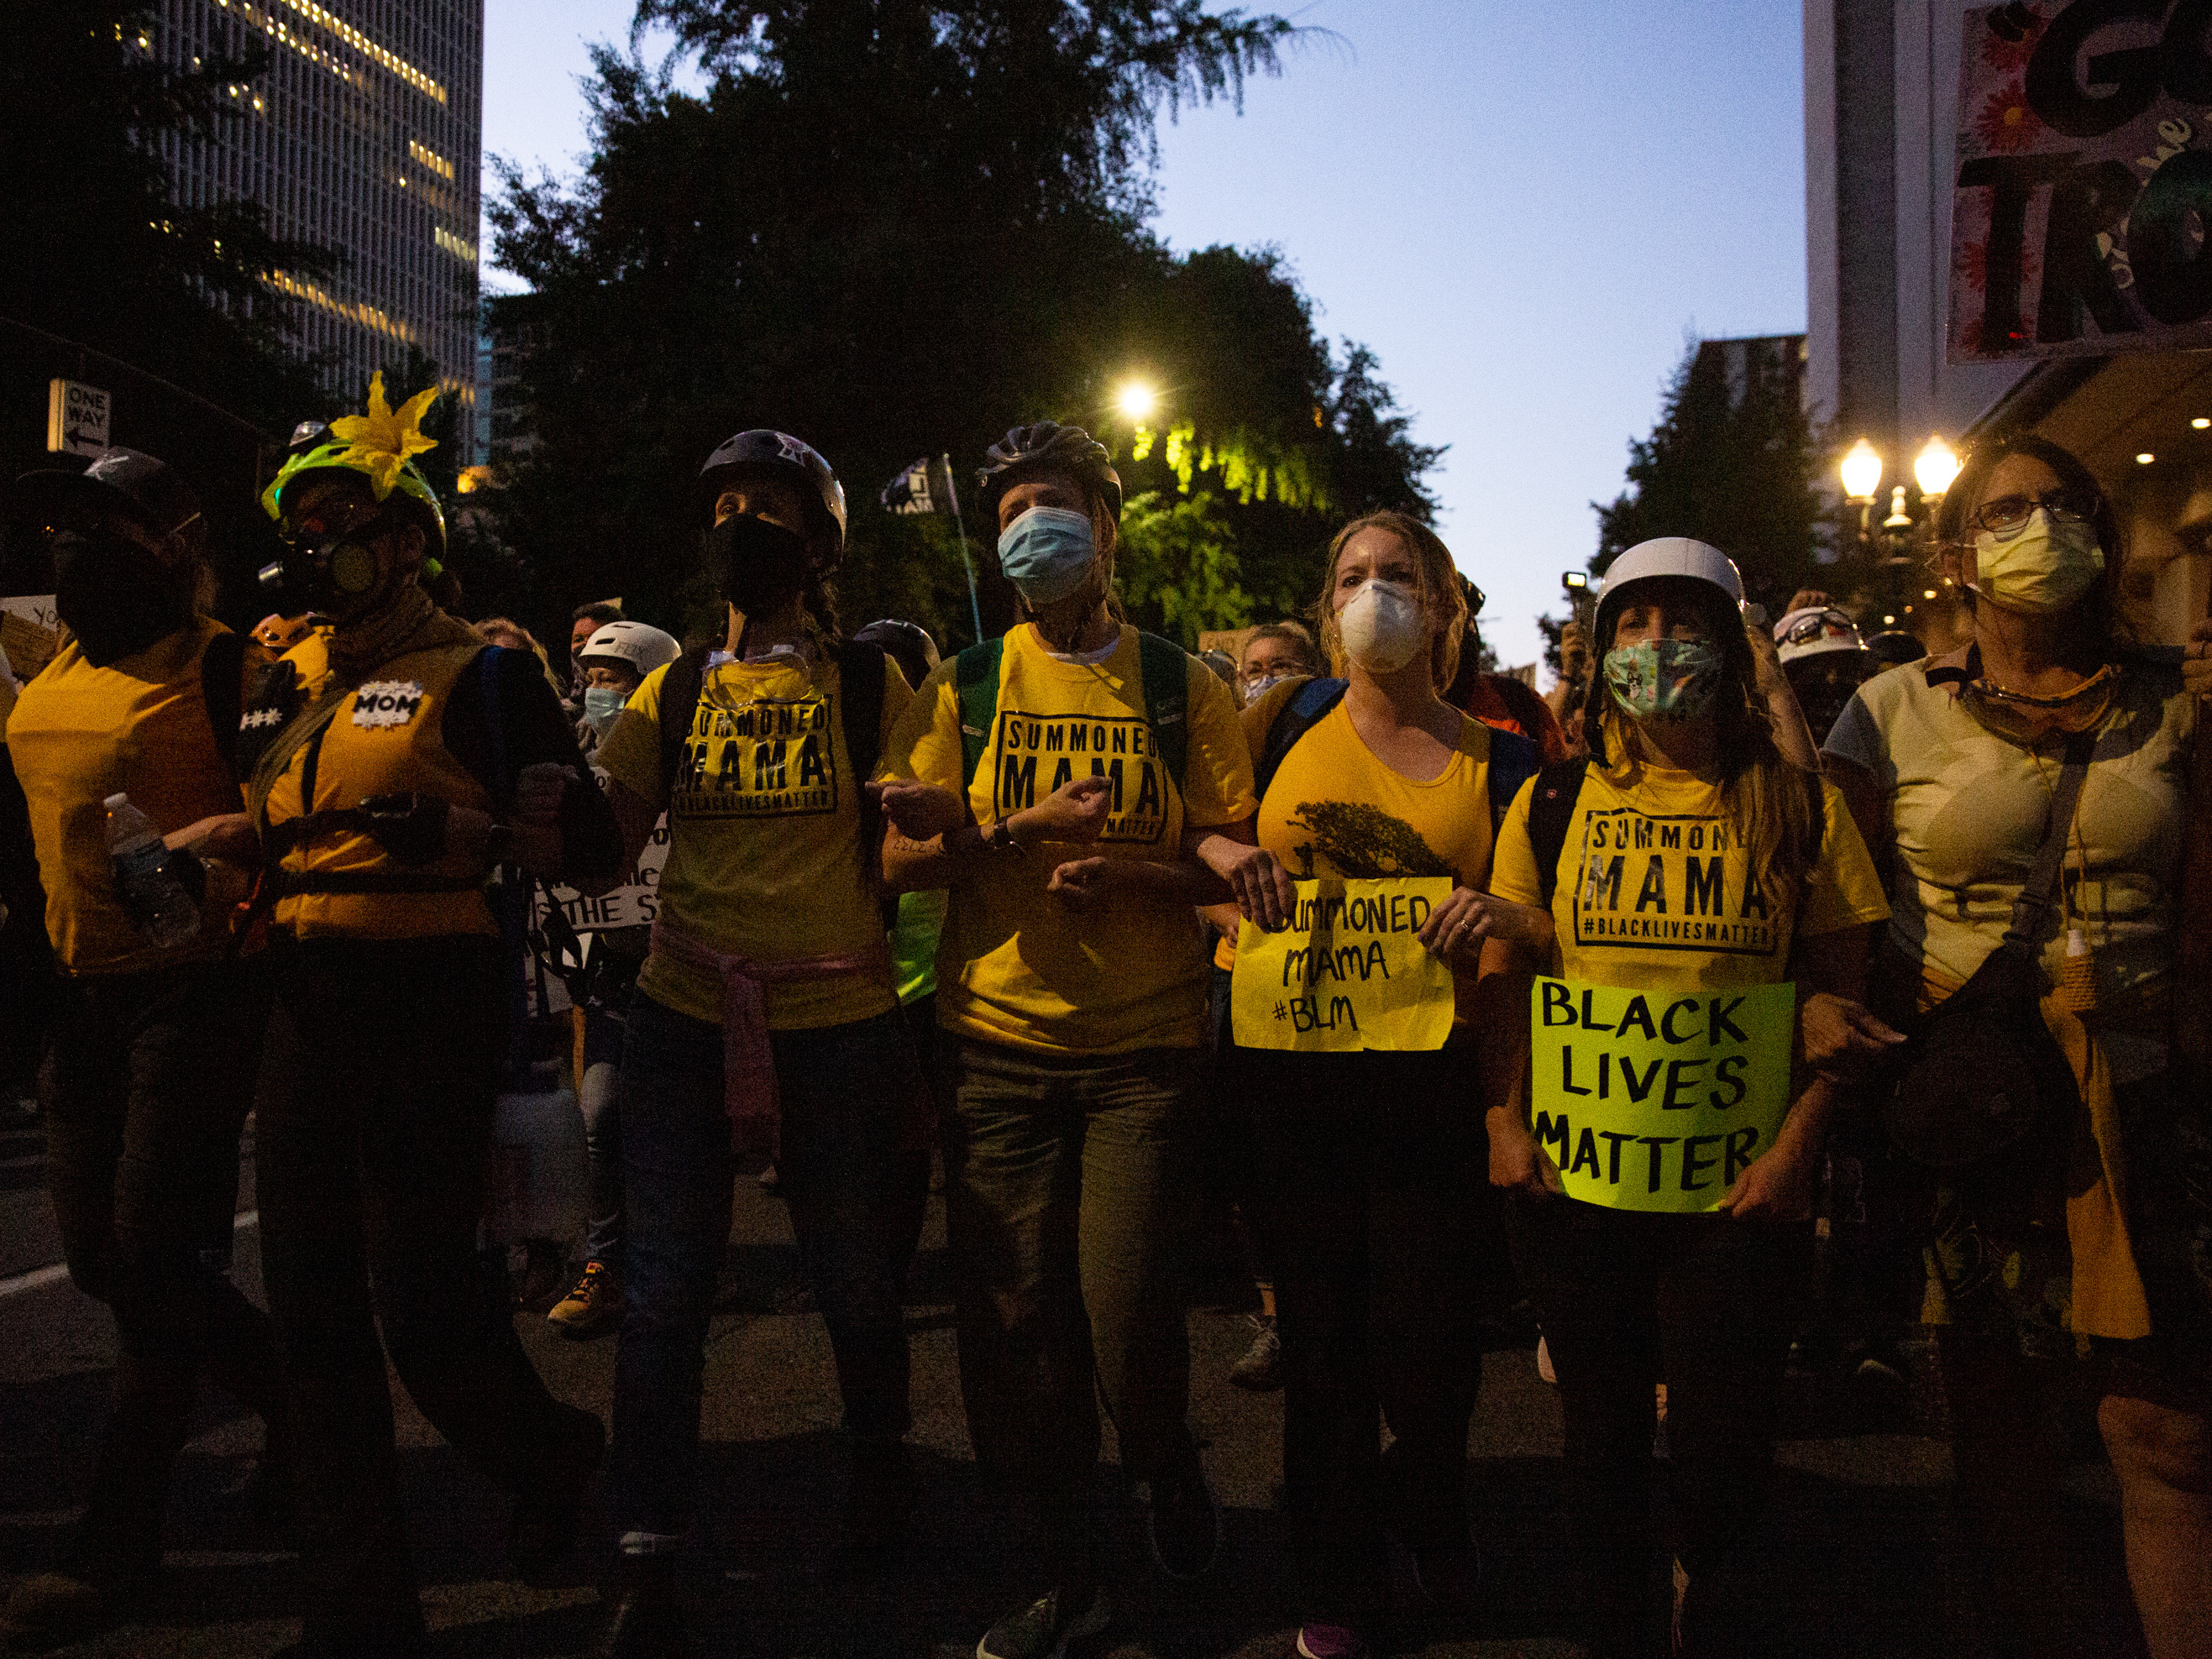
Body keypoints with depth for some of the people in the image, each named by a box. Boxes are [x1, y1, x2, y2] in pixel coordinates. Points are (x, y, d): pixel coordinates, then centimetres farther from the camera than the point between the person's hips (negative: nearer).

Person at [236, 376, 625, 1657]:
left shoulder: (480, 673, -4)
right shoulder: (282, 683, 16)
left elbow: (592, 849, -9)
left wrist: (451, 828, -21)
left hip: (431, 1006, -7)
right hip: (304, 1010, 7)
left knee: (422, 1297, -5)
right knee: (314, 1305, 9)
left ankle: (551, 1454, 29)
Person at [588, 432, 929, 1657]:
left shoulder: (871, 685, 4)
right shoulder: (672, 693, 11)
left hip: (839, 1025, -2)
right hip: (682, 1021, 2)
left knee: (857, 1285, 10)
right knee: (663, 1296, 1)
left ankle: (879, 1464, 39)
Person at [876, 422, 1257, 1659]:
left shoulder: (1182, 689, 6)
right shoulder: (965, 689, 8)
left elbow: (1232, 858, 1)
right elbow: (905, 856, 2)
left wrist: (1123, 873, -17)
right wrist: (1025, 830, -15)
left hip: (1148, 1044, -1)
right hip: (998, 1044, 2)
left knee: (1127, 1309, -8)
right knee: (1017, 1318, 4)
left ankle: (1170, 1465, 28)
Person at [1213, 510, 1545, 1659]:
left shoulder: (1496, 762, 4)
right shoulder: (1288, 720, 5)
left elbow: (1558, 922, 4)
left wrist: (1510, 918, -17)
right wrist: (1232, 858, -8)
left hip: (1430, 1077, -1)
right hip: (1288, 1068, 1)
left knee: (1428, 1354, 5)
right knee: (1321, 1341, 12)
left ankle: (1426, 1506, 42)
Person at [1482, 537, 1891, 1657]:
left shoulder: (1798, 807, 1)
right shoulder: (1551, 803, 3)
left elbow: (1838, 989, 1)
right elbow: (1501, 976, 5)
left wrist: (1798, 1142, -8)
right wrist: (1506, 1122, -4)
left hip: (1738, 1187, -1)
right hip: (1572, 1178, 1)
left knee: (1722, 1452, 7)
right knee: (1601, 1439, 15)